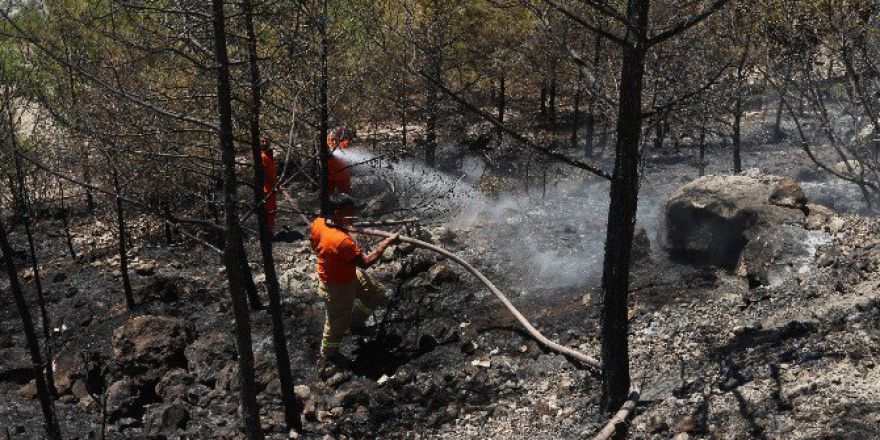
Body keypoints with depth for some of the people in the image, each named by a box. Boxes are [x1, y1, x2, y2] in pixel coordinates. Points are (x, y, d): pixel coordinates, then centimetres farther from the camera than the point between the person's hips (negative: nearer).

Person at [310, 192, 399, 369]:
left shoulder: (318, 223, -17)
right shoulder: (342, 241, -42)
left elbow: (315, 245, 6)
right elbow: (366, 262, -31)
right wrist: (386, 243, -22)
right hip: (338, 287, -8)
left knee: (377, 295, 23)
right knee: (338, 324, 18)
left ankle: (355, 322, 46)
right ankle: (328, 355, 45)